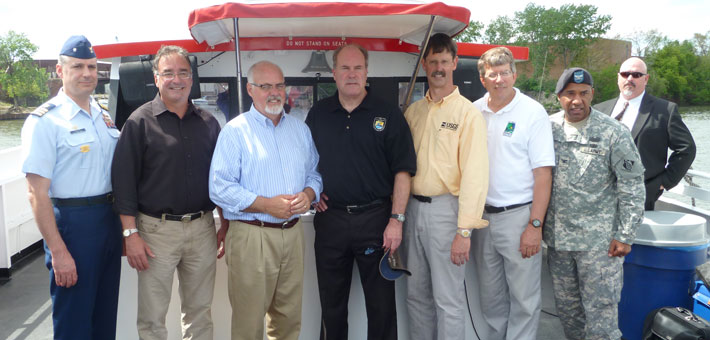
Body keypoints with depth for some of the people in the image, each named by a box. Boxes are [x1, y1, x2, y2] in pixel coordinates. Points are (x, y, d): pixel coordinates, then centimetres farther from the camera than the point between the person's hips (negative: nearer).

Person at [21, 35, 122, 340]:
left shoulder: (104, 116, 10)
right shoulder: (44, 120, -11)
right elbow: (37, 193, -15)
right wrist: (58, 251, -19)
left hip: (109, 220, 7)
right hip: (72, 222, -6)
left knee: (106, 315, 18)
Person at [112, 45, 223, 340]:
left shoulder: (208, 123, 9)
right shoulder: (140, 121, -3)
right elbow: (124, 180, -6)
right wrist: (131, 234, -11)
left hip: (202, 228, 3)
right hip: (157, 229, -3)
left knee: (200, 313, 15)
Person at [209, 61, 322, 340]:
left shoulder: (299, 128, 13)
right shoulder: (235, 131, -4)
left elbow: (314, 173, 17)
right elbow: (220, 188, -11)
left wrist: (308, 194, -6)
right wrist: (267, 205, -17)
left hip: (292, 233, 5)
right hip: (251, 235, -5)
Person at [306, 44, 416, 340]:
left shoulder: (388, 114, -2)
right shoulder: (318, 113, 8)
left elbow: (402, 171, -5)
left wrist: (396, 219, -11)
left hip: (375, 219, -2)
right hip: (329, 218, 3)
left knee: (381, 304, 7)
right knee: (331, 304, 14)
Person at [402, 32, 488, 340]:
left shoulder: (467, 113, -7)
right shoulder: (413, 111, 11)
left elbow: (474, 173, -13)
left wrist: (464, 230, -18)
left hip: (445, 208, -5)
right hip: (414, 207, 6)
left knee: (448, 300, 2)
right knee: (416, 295, 16)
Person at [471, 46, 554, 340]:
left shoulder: (533, 112, -6)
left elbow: (543, 174, -9)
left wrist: (535, 225, -14)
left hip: (519, 215, -4)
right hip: (481, 215, 4)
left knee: (524, 299, 4)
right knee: (490, 296, 16)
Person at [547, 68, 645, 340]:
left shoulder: (613, 133, -7)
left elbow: (632, 186, -5)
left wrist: (625, 235, -8)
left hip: (599, 240, -4)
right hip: (557, 236, 4)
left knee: (600, 308, 1)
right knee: (566, 306, 16)